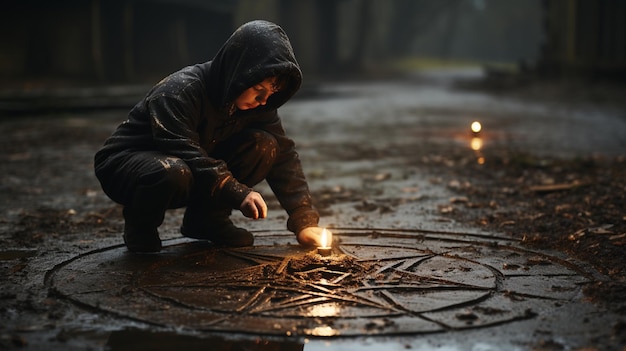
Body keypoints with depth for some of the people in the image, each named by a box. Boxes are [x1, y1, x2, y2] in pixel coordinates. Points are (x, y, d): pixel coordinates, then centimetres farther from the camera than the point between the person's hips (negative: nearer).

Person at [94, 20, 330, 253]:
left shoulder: (256, 101, -9)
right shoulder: (179, 92, -29)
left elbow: (284, 156, -10)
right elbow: (185, 154, -35)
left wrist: (304, 221, -16)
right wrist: (238, 193, -38)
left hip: (195, 170, 6)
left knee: (264, 144, -15)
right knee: (175, 172, -41)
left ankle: (206, 219, 0)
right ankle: (140, 225, -9)